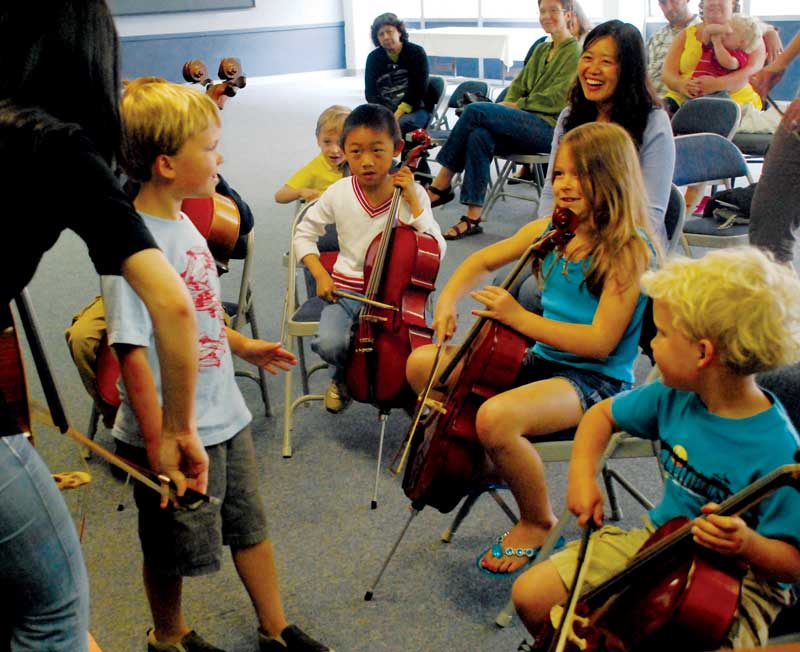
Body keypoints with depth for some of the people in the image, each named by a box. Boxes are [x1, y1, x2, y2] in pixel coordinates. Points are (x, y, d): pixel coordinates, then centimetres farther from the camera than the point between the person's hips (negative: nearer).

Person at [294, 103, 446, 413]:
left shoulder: (413, 194, -7)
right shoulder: (339, 193, -6)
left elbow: (436, 253, -15)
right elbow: (304, 233, 10)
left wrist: (413, 203, -19)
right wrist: (320, 274, -4)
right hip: (348, 290, 1)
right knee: (329, 343, -28)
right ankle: (342, 376, 12)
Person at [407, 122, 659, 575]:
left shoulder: (629, 251, -17)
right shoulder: (551, 230, 3)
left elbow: (600, 342, -23)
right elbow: (483, 261, 16)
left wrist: (521, 318, -26)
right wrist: (449, 300, -3)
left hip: (597, 380, -8)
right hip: (542, 360, 8)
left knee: (496, 417, -34)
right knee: (423, 364, 1)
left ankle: (539, 523, -5)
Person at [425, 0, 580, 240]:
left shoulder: (575, 52, -1)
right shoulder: (541, 50, 23)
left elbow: (556, 100, -10)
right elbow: (519, 84, 20)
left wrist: (517, 105, -10)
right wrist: (506, 105, -1)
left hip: (550, 128, -7)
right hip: (527, 124, 7)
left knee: (475, 110, -23)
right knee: (479, 136, -26)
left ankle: (441, 185, -17)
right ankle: (473, 217, -27)